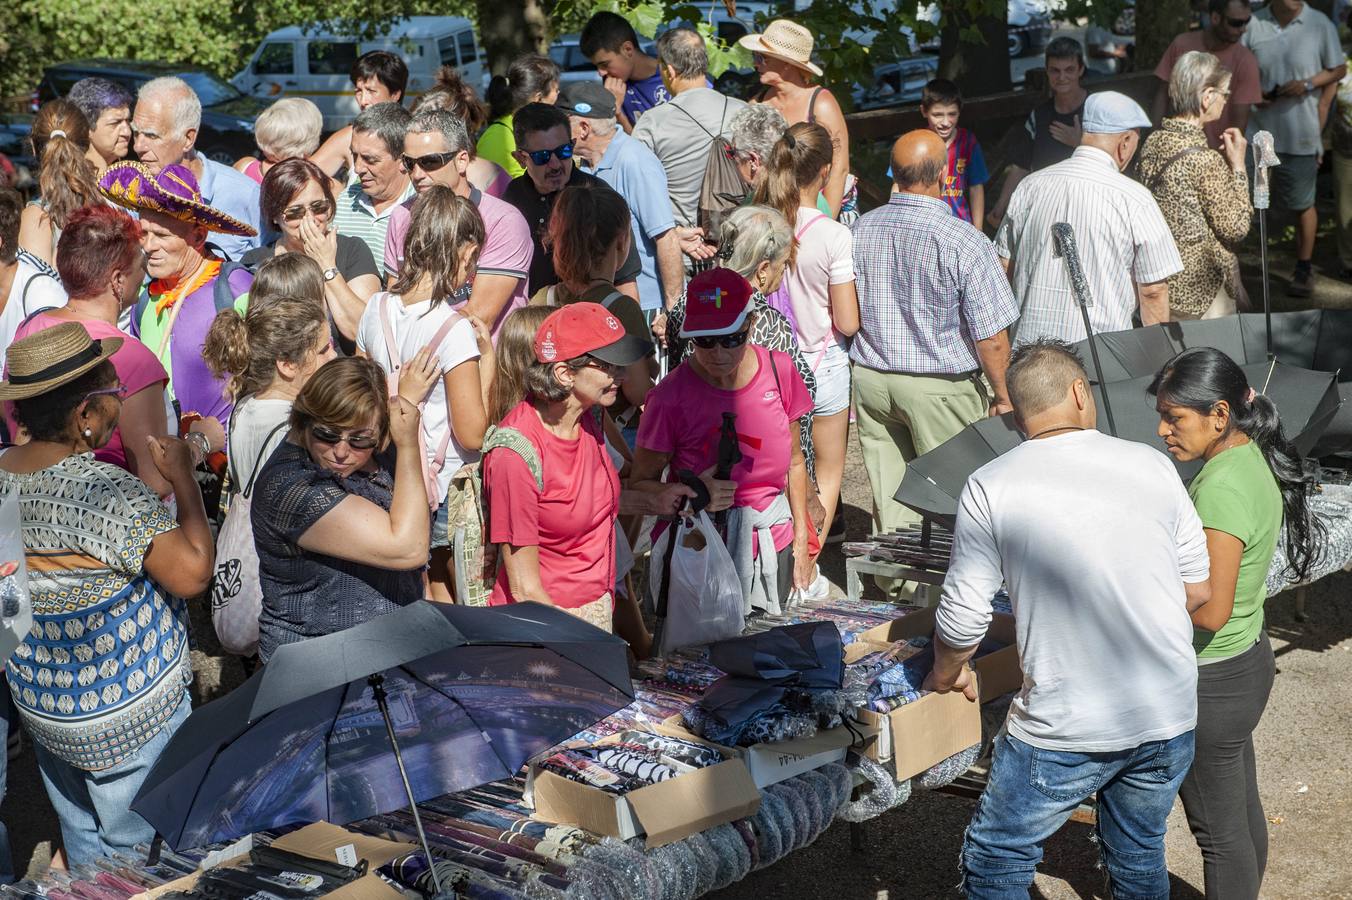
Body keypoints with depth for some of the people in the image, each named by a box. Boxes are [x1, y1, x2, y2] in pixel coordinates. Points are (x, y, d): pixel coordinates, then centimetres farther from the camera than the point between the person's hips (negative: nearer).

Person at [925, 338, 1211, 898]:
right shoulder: (1153, 465, -2)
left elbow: (963, 617, -7)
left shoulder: (989, 488, -10)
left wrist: (946, 675, 14)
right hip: (1170, 716, 4)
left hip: (1066, 731, -4)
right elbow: (1198, 591, 5)